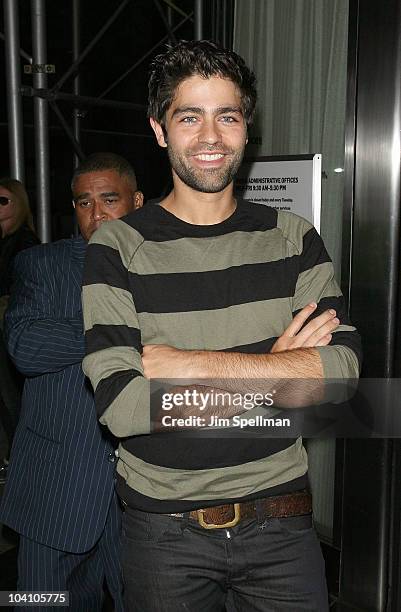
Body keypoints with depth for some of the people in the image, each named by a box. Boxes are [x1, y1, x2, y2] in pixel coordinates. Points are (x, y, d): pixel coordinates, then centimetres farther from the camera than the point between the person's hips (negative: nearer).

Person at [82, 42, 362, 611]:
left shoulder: (293, 237, -1)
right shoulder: (117, 248, -9)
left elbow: (342, 369, -13)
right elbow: (121, 405, -20)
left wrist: (187, 362, -20)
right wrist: (274, 368, -16)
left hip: (282, 520, 2)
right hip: (165, 530, -1)